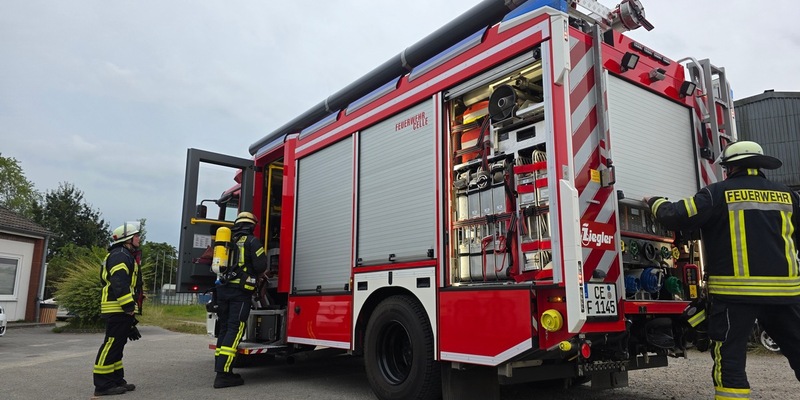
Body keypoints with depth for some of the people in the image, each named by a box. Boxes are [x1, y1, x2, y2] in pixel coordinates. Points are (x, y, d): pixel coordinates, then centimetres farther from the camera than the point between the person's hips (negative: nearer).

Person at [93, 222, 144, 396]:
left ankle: (116, 380, 20)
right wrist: (128, 306, -25)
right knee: (111, 344, -9)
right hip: (117, 309, -11)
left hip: (121, 310, 11)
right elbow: (119, 283, -23)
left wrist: (129, 309, 23)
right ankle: (103, 384, -6)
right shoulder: (120, 255, -12)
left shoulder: (126, 256, 22)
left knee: (117, 345, 14)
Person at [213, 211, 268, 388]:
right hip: (240, 290, -6)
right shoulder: (252, 241, -2)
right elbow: (261, 266, -9)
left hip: (222, 288, 7)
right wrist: (253, 273, 13)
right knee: (235, 329, -7)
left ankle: (221, 369, 14)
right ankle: (223, 374, -12)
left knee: (224, 329, 12)